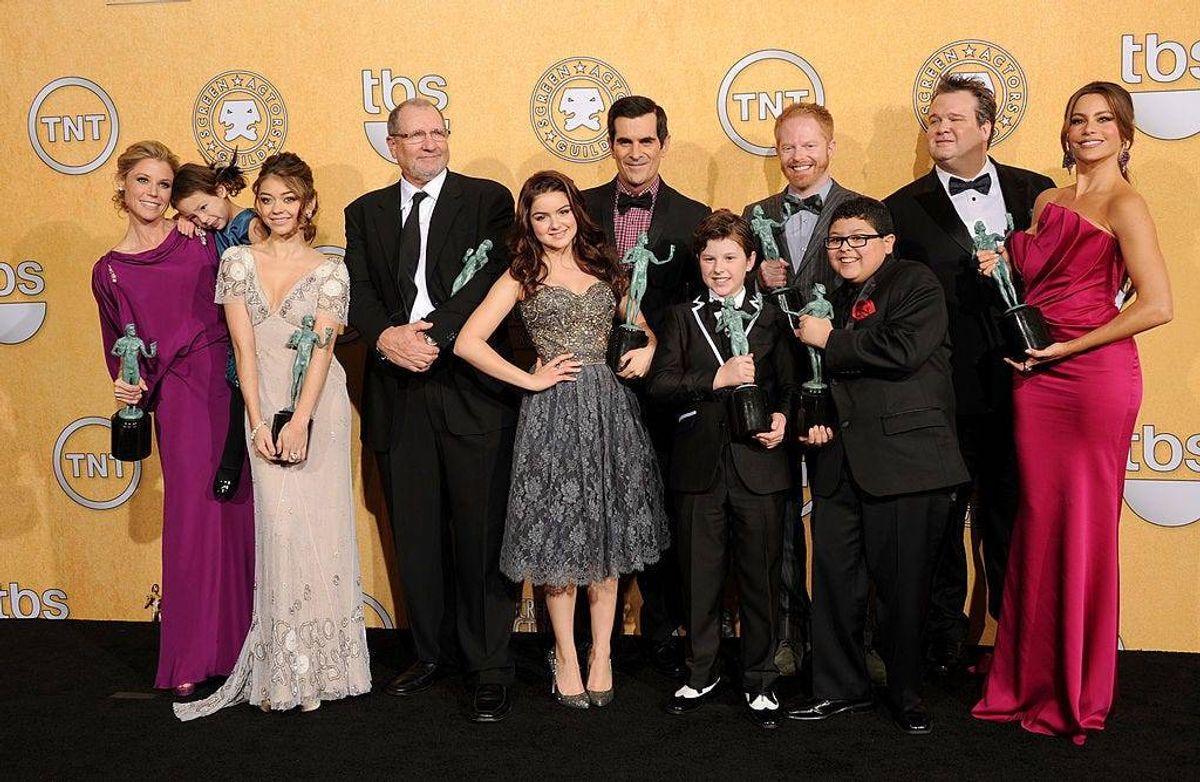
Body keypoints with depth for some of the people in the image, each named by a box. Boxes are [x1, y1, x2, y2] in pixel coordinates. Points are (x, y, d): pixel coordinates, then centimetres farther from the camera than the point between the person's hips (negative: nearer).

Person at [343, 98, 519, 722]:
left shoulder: (488, 200, 2)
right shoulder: (365, 213, 14)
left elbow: (492, 281, -10)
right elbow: (358, 292, 4)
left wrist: (432, 336, -20)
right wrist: (385, 337, -16)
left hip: (472, 389, -4)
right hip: (397, 395, 4)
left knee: (482, 534, -1)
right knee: (416, 536, 12)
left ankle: (489, 668, 9)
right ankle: (433, 652, 27)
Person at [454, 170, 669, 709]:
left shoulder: (604, 268, 13)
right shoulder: (521, 277, 2)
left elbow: (640, 325, 24)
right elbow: (467, 342, -7)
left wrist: (647, 350, 2)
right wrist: (530, 380, -9)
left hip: (610, 407, 3)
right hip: (554, 412, -3)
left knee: (607, 533, 7)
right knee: (560, 537, 3)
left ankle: (601, 655, 18)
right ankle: (565, 656, 17)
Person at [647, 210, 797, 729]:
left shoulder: (771, 318, 9)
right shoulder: (681, 318, 9)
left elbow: (789, 385, 8)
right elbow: (660, 384, -3)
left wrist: (782, 417, -12)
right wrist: (717, 379, -15)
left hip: (759, 467, 0)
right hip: (699, 467, 1)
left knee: (760, 578, 5)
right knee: (700, 576, 9)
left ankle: (760, 682, 19)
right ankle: (701, 674, 26)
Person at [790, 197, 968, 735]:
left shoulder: (917, 283, -2)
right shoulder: (833, 299, 20)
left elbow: (903, 350, -20)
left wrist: (831, 340, -10)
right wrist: (813, 417, 9)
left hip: (903, 461, -6)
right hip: (838, 461, 6)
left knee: (903, 584, 2)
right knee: (834, 579, 7)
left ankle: (906, 695, 18)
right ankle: (840, 688, 21)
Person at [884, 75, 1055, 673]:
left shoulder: (1034, 192, 8)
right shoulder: (904, 208, 1)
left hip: (1022, 383, 2)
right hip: (946, 393, -2)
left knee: (1013, 513, 13)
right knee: (943, 518, 8)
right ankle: (945, 641, 22)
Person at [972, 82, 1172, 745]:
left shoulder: (1124, 205, -5)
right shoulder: (1048, 202, 16)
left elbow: (1156, 305, -15)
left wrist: (1066, 347, -13)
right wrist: (1004, 263, 4)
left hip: (1095, 375, -6)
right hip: (1035, 377, 6)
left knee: (1083, 527, 1)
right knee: (1038, 522, 8)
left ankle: (1076, 695, 15)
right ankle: (1029, 680, 19)